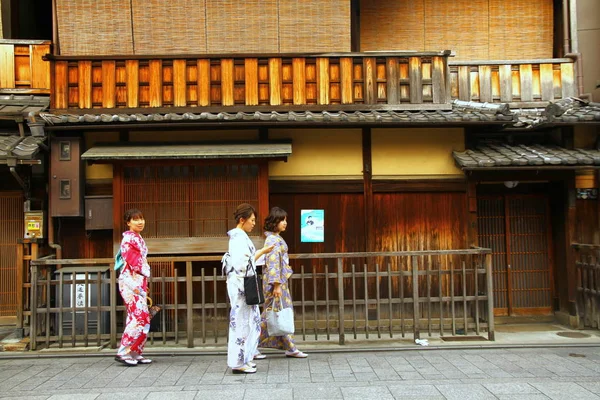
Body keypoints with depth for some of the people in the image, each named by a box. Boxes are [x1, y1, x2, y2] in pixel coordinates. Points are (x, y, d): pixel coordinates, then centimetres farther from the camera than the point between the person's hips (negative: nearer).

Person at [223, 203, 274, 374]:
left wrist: (262, 251, 26)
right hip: (241, 285, -10)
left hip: (242, 286, 10)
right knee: (242, 322, -3)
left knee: (251, 320, 15)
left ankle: (243, 359, 23)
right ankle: (238, 363, 5)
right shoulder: (239, 237, -15)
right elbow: (240, 265, -21)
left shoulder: (240, 236, 16)